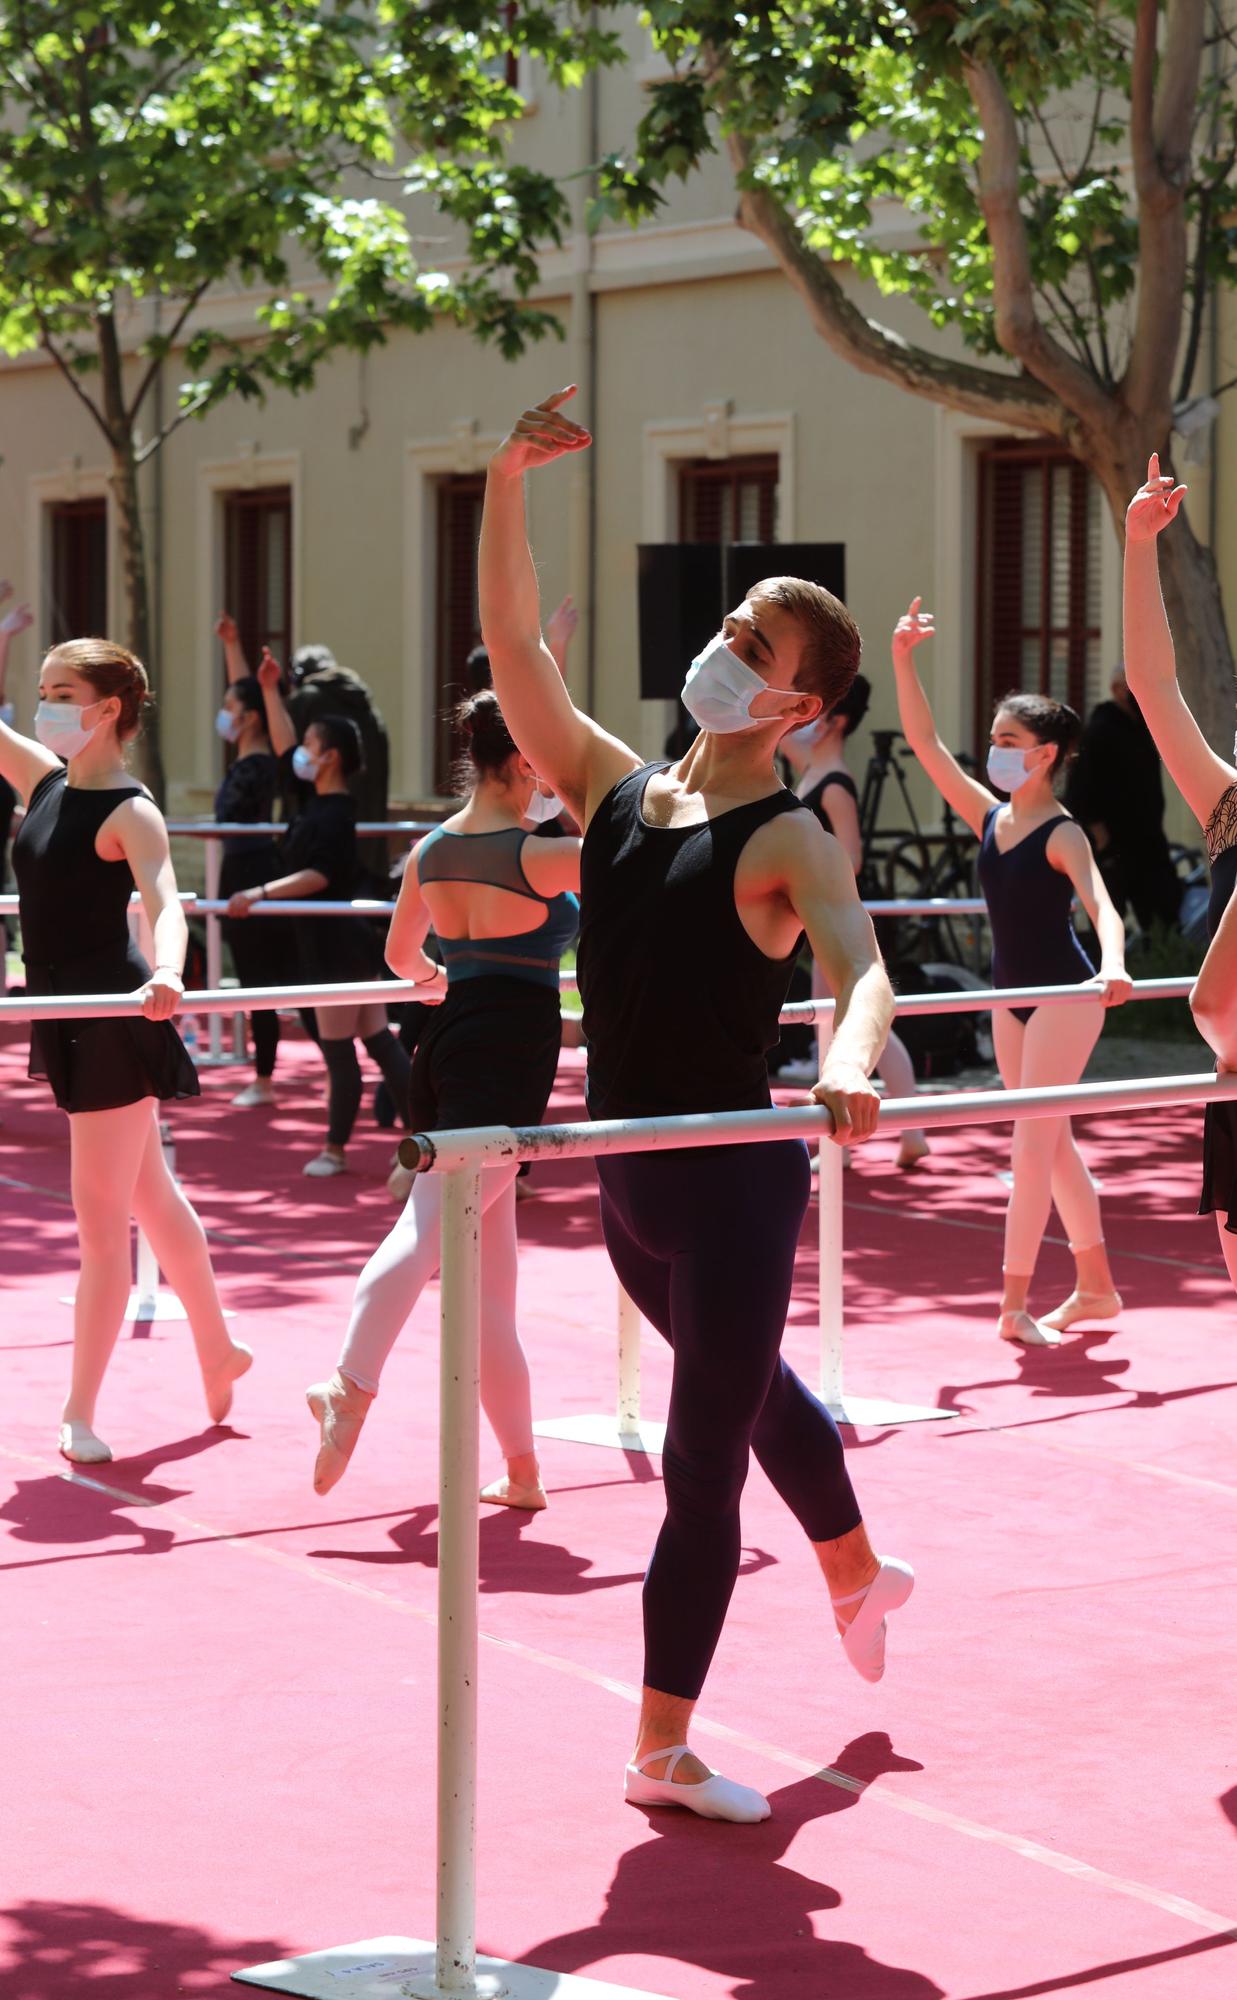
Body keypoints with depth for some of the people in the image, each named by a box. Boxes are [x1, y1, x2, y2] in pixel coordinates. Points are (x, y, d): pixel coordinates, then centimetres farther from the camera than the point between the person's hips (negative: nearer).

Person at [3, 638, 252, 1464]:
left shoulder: (130, 812, -16)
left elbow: (164, 902, -31)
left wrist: (166, 973, -52)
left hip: (115, 1021, -9)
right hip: (73, 1017, 9)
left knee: (102, 1220, -2)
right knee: (149, 1195, 21)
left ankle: (80, 1416, 4)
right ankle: (218, 1349, 37)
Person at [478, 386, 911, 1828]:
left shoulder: (788, 839, -15)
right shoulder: (617, 790, 3)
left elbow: (859, 962, -33)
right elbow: (512, 644, -2)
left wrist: (850, 1060, -54)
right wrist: (508, 478, -11)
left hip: (732, 1182, -7)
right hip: (631, 1180, 7)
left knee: (700, 1467, -1)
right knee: (754, 1387, 28)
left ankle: (664, 1749, 8)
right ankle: (860, 1576, 52)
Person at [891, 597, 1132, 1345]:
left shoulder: (1063, 835, -16)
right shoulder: (989, 816, 2)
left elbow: (1101, 905, -32)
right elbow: (925, 742, -1)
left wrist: (1112, 967, -51)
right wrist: (903, 660, -9)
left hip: (1064, 995, -7)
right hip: (1013, 996, 7)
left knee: (1033, 1144, -10)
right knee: (1054, 1143, 14)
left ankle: (1015, 1304, -9)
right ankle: (1096, 1286, 25)